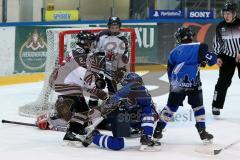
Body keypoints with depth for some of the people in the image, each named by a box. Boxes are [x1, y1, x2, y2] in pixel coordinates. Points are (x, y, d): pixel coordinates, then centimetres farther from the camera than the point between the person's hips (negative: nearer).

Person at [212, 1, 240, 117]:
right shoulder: (220, 27, -2)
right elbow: (217, 43, 7)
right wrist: (218, 57, -3)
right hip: (227, 57, 2)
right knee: (223, 81, -6)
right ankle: (216, 106, 0)